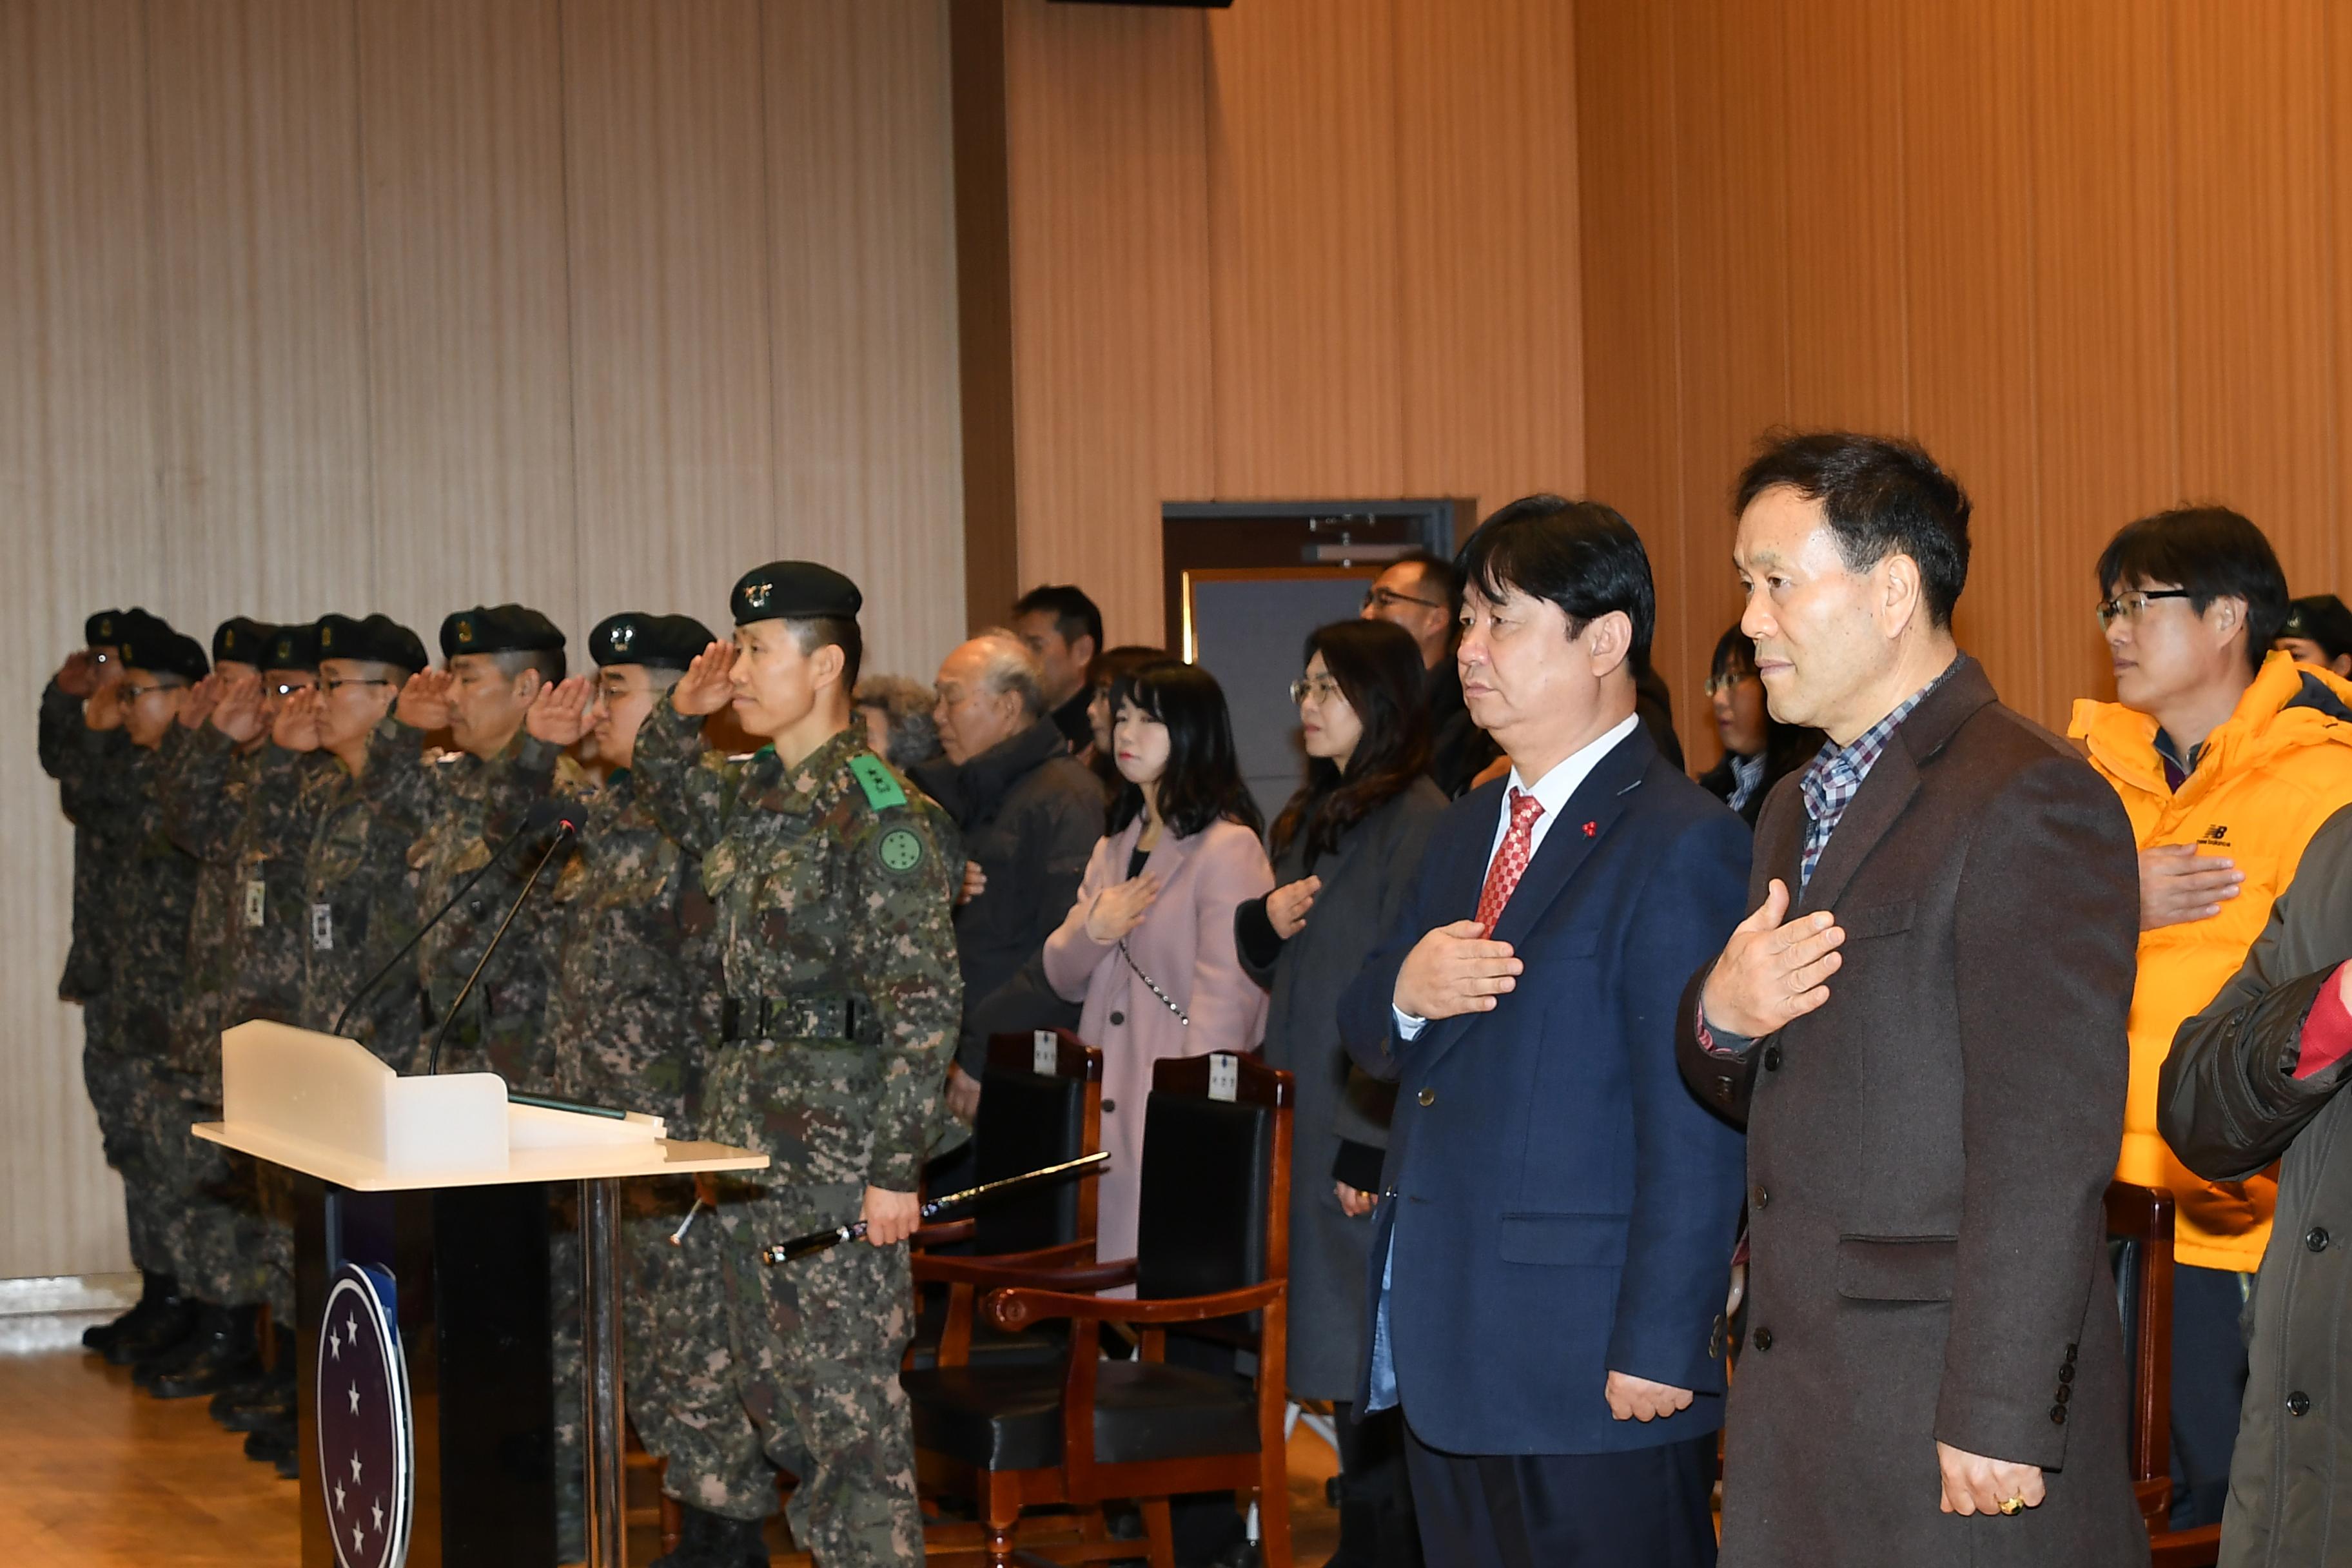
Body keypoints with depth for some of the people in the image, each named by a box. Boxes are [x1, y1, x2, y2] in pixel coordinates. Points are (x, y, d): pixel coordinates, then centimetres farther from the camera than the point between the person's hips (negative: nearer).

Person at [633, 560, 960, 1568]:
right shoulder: (748, 795, 12)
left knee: (848, 1389, -4)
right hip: (744, 1126, 9)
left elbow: (925, 1001, -16)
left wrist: (897, 1165, -20)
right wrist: (683, 712, 14)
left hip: (836, 1141, -9)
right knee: (769, 1382, 14)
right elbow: (664, 791, 36)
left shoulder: (880, 811, -13)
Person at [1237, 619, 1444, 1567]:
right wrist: (1266, 921, 0)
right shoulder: (1310, 817, 15)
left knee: (1373, 1368, -4)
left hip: (1378, 1135, -9)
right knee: (1338, 1353, 12)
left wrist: (1372, 1144, -19)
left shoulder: (1418, 820, -13)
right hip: (1312, 1117, 9)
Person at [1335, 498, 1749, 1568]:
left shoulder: (1681, 846, -13)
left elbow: (1695, 1133, -17)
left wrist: (1658, 1349, -19)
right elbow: (1364, 1035, 18)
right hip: (1446, 1355, 8)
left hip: (1591, 1366, -8)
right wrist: (1406, 992, -6)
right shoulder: (1467, 829, 16)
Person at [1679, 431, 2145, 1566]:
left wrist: (1997, 1417, -21)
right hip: (1798, 1407, 8)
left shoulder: (2028, 802, -13)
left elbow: (2045, 1149, -18)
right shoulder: (1800, 810, 17)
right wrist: (1720, 1016, -1)